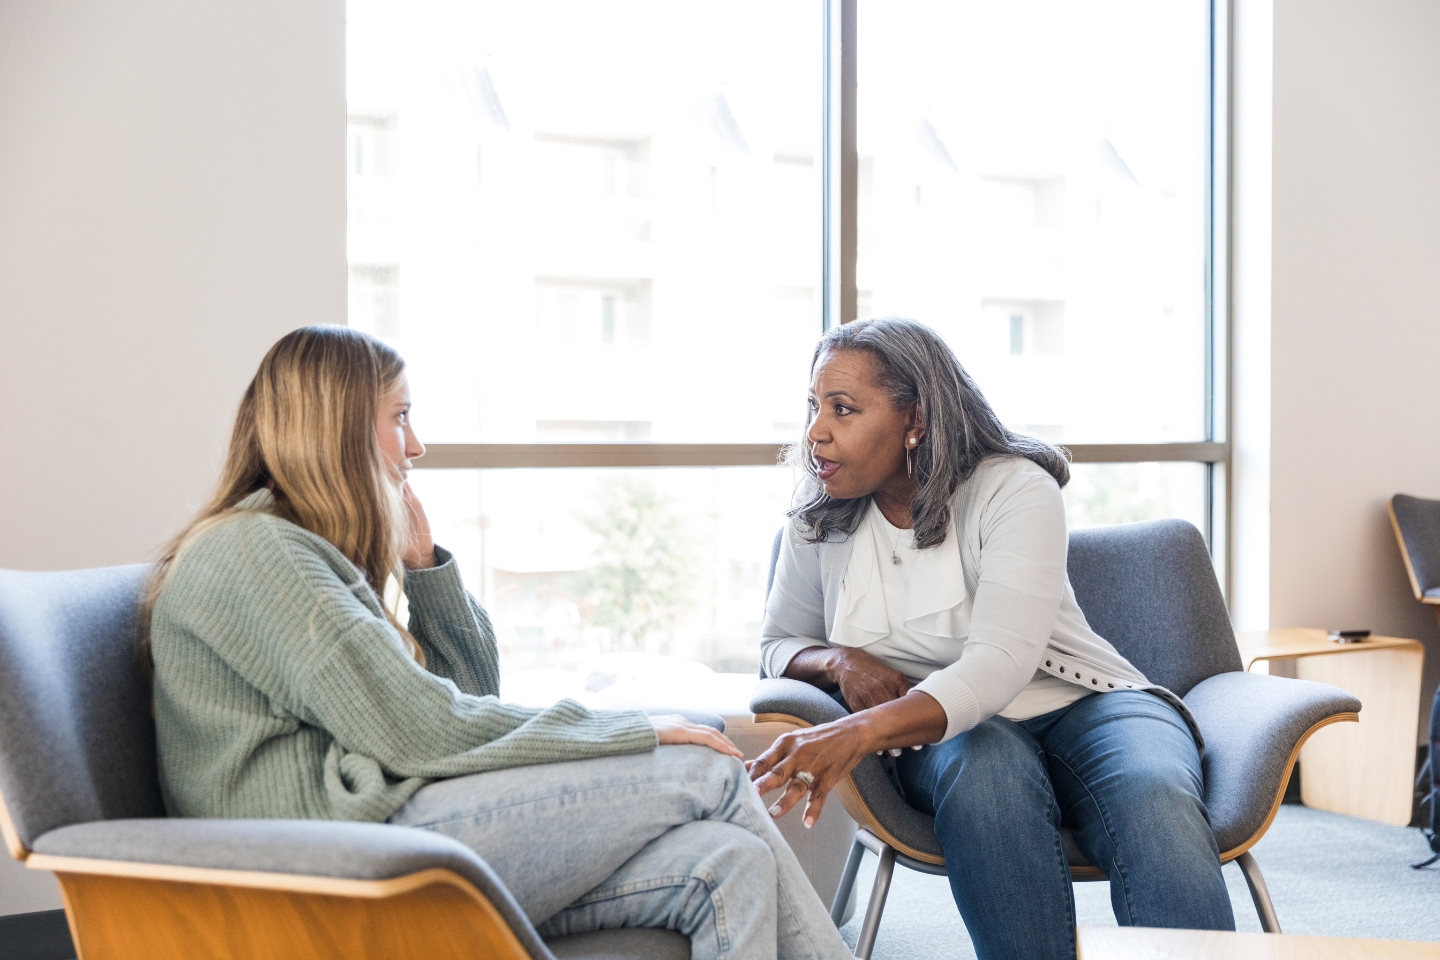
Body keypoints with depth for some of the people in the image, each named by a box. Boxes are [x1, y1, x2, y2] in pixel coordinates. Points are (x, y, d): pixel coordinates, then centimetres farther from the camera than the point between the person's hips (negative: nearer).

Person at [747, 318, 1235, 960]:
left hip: (1081, 702, -2)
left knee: (1154, 800, -36)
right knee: (987, 772, -36)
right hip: (941, 736, 2)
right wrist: (841, 661, -10)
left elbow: (1000, 665, -27)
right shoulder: (818, 521, 3)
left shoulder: (1015, 490, -13)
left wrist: (857, 733, -43)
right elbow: (778, 644, 16)